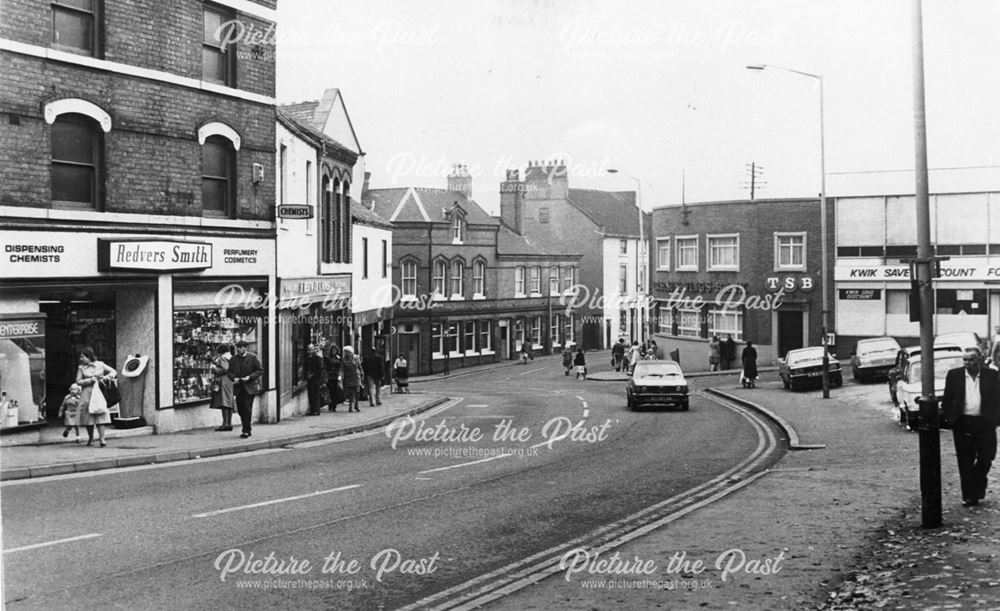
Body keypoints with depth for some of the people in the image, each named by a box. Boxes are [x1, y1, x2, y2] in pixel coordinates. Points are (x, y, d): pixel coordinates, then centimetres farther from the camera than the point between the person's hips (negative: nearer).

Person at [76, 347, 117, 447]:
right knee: (87, 416, 3)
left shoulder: (100, 365, 6)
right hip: (86, 395, 1)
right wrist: (90, 380, -11)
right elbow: (78, 381, 0)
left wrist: (107, 376, -8)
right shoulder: (81, 368, 7)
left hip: (99, 393, -1)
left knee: (100, 415, -11)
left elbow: (114, 372, 11)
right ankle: (90, 438, 22)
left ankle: (102, 439, -14)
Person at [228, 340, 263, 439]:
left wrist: (249, 377, -15)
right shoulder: (233, 359, 10)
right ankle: (248, 429, 22)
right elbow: (230, 372, 13)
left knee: (247, 408, -12)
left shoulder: (253, 357, -4)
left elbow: (260, 370, -3)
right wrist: (234, 378, -9)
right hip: (238, 388, 5)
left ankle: (245, 431, -7)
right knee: (240, 409, 5)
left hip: (249, 387, -5)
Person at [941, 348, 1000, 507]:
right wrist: (948, 417, -4)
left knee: (986, 458, 4)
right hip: (962, 424, 0)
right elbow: (947, 399, 5)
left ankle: (978, 486, 32)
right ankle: (969, 496, 10)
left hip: (985, 423, 0)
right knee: (965, 462, 3)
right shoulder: (954, 375, 3)